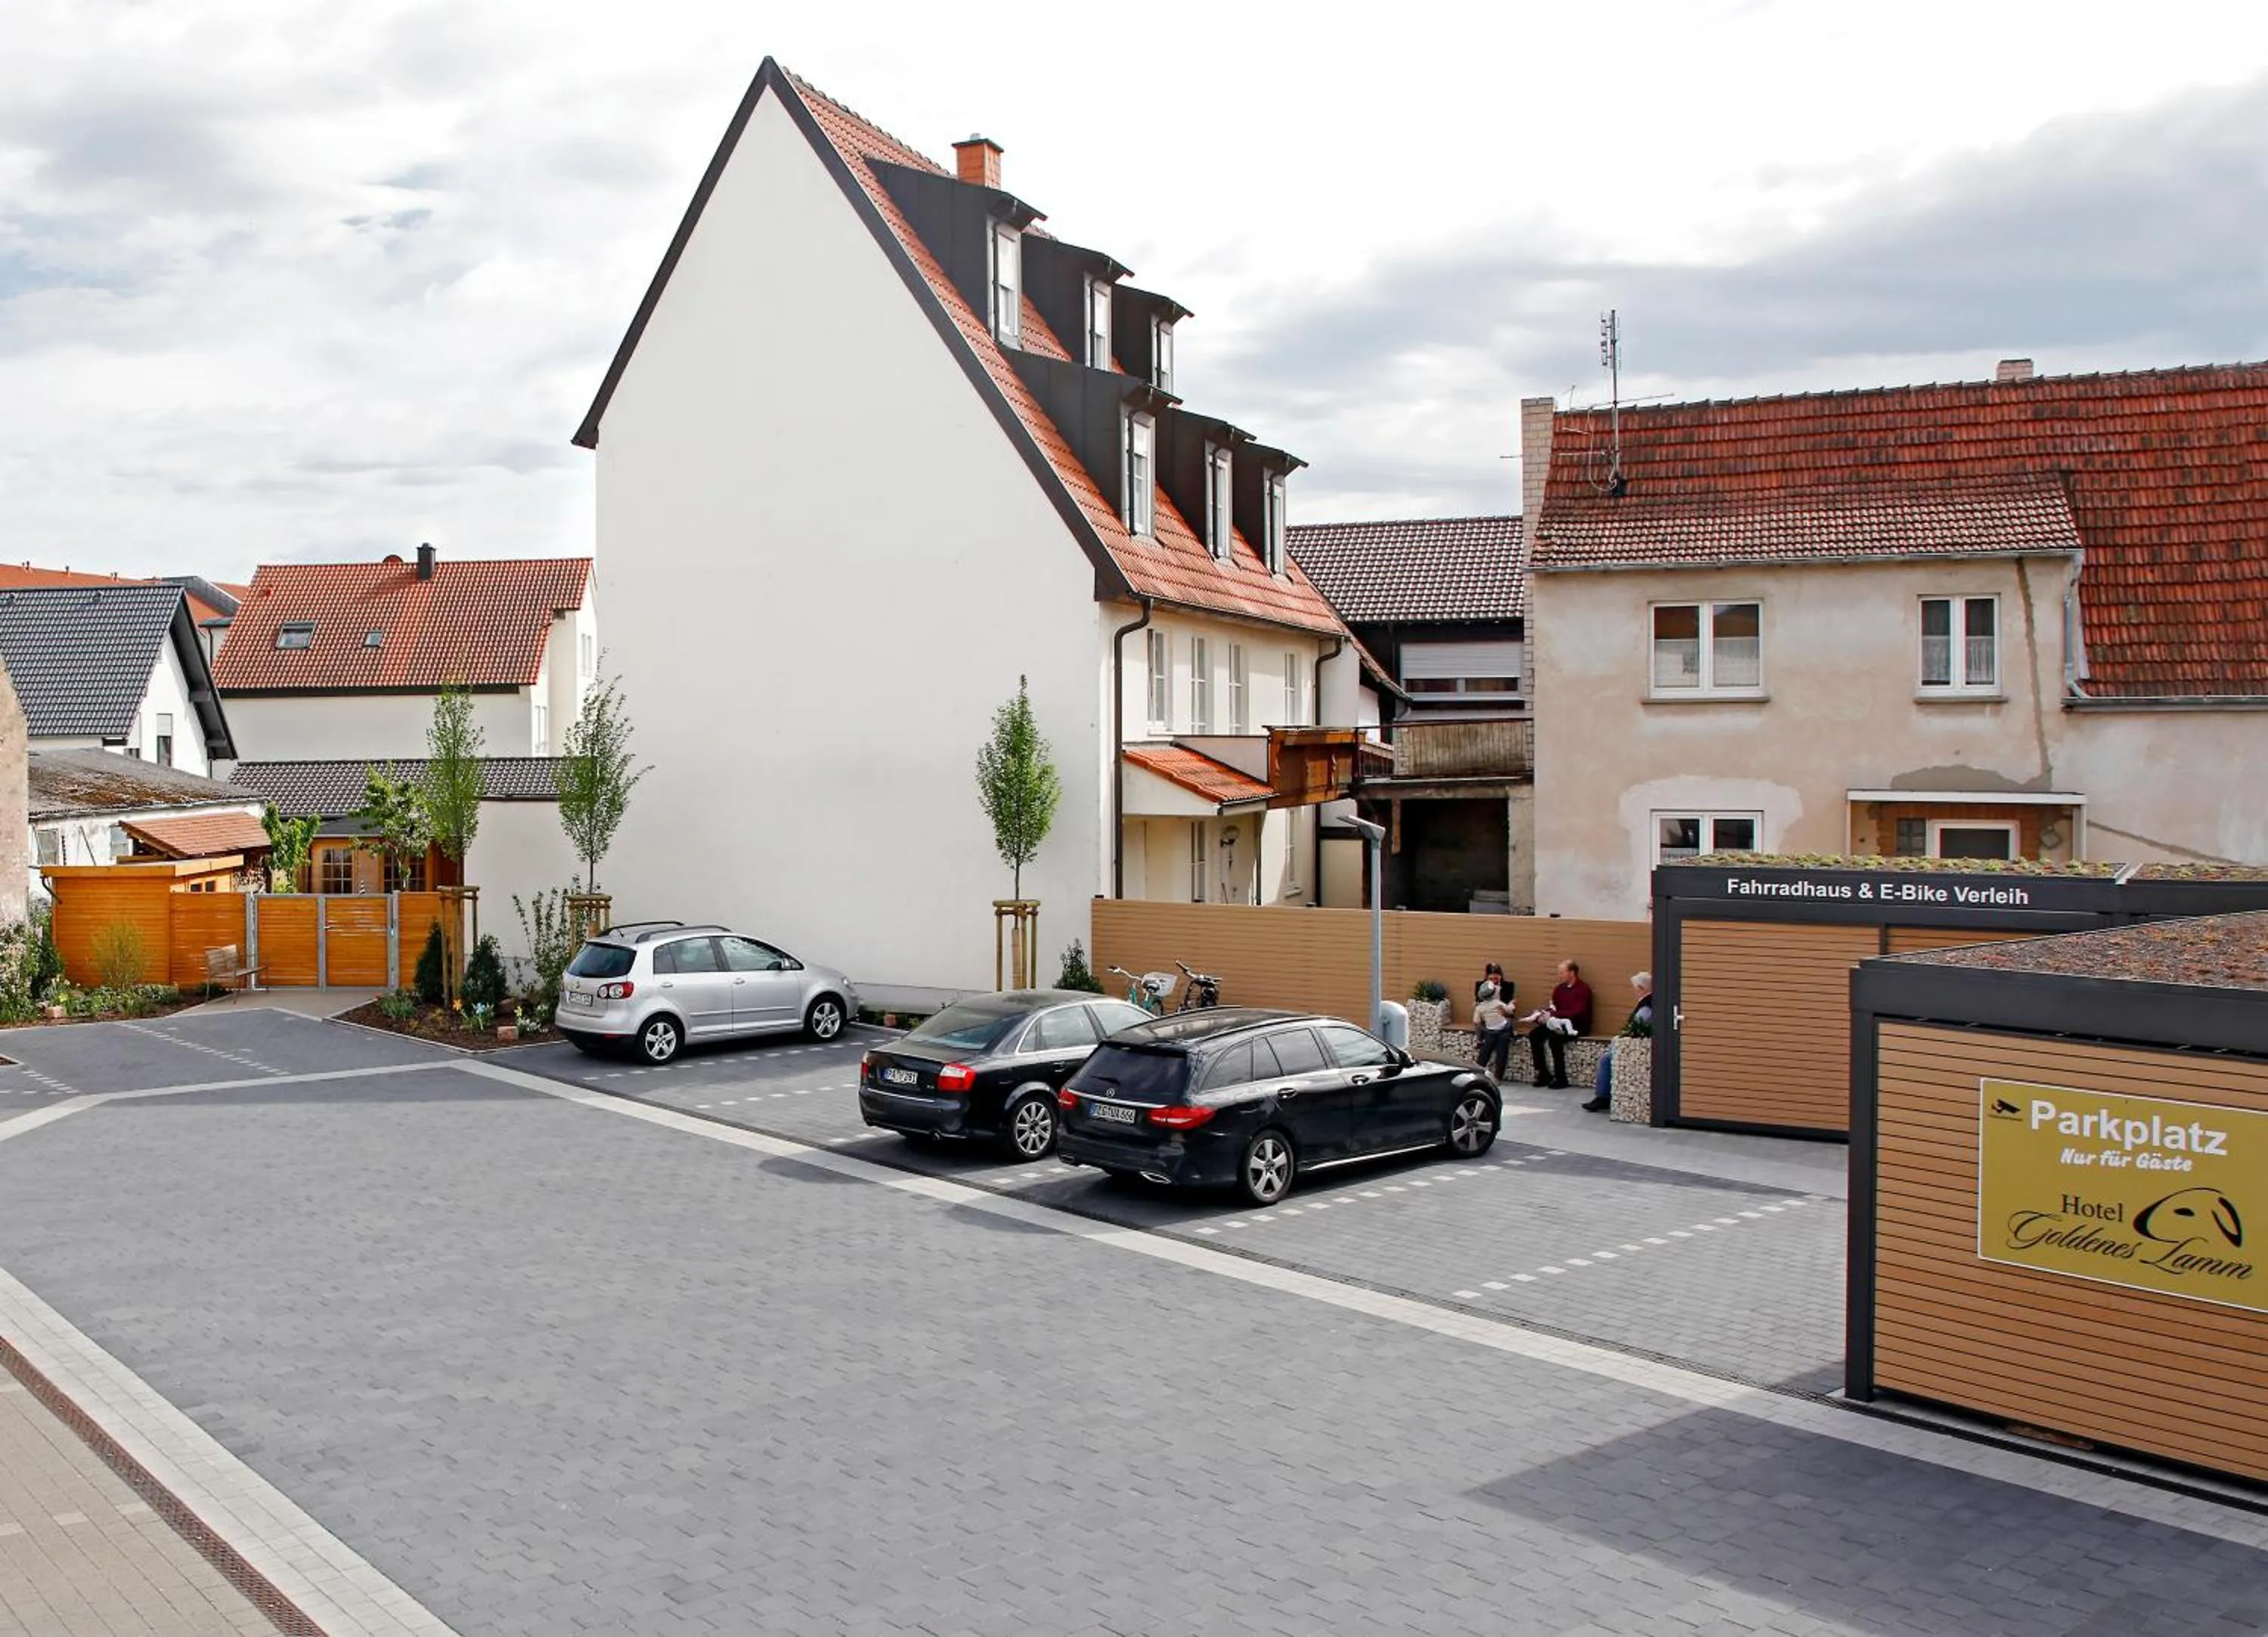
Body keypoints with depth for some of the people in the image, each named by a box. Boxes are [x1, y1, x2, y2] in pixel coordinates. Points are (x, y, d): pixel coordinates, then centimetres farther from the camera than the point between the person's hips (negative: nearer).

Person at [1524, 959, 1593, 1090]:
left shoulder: (1583, 989, -7)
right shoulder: (1559, 988, 13)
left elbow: (1578, 1012, -18)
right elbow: (1552, 1008, 13)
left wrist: (1552, 1015, -23)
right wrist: (1543, 1015, -11)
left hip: (1577, 1026, -7)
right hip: (1558, 1023, 7)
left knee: (1554, 1037, -34)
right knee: (1534, 1034, -16)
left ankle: (1560, 1078, -25)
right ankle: (1543, 1074, -12)